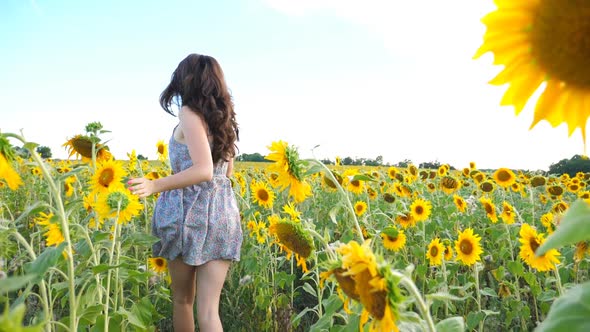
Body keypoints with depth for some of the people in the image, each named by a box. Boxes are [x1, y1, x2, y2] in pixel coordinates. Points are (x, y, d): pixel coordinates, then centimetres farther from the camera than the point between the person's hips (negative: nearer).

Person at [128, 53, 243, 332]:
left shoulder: (189, 113, -7)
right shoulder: (224, 118, 12)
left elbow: (204, 171, -19)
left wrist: (155, 186, -26)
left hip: (190, 213, -5)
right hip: (223, 213, 5)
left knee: (182, 299, 17)